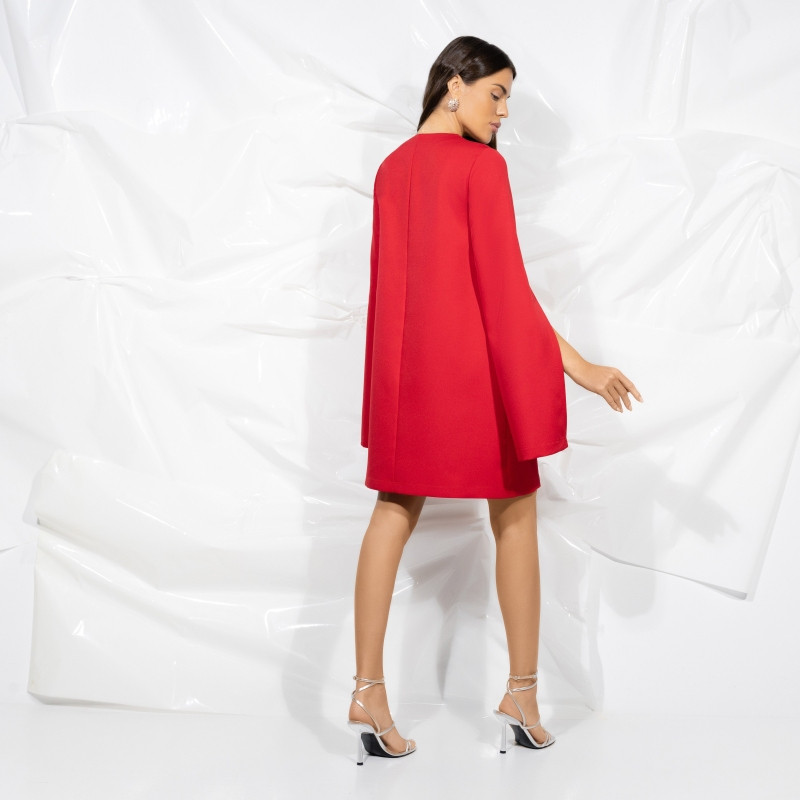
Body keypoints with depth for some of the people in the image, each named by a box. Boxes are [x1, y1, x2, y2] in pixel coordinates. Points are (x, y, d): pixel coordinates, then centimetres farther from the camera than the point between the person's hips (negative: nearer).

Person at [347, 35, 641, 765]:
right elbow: (504, 283, -14)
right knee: (515, 518, 7)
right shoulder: (482, 165, -9)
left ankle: (368, 691, -1)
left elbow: (388, 279, 11)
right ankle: (522, 693, 13)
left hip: (407, 363, 6)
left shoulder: (392, 168, 9)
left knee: (394, 515, 4)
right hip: (479, 363, -5)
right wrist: (573, 363, -11)